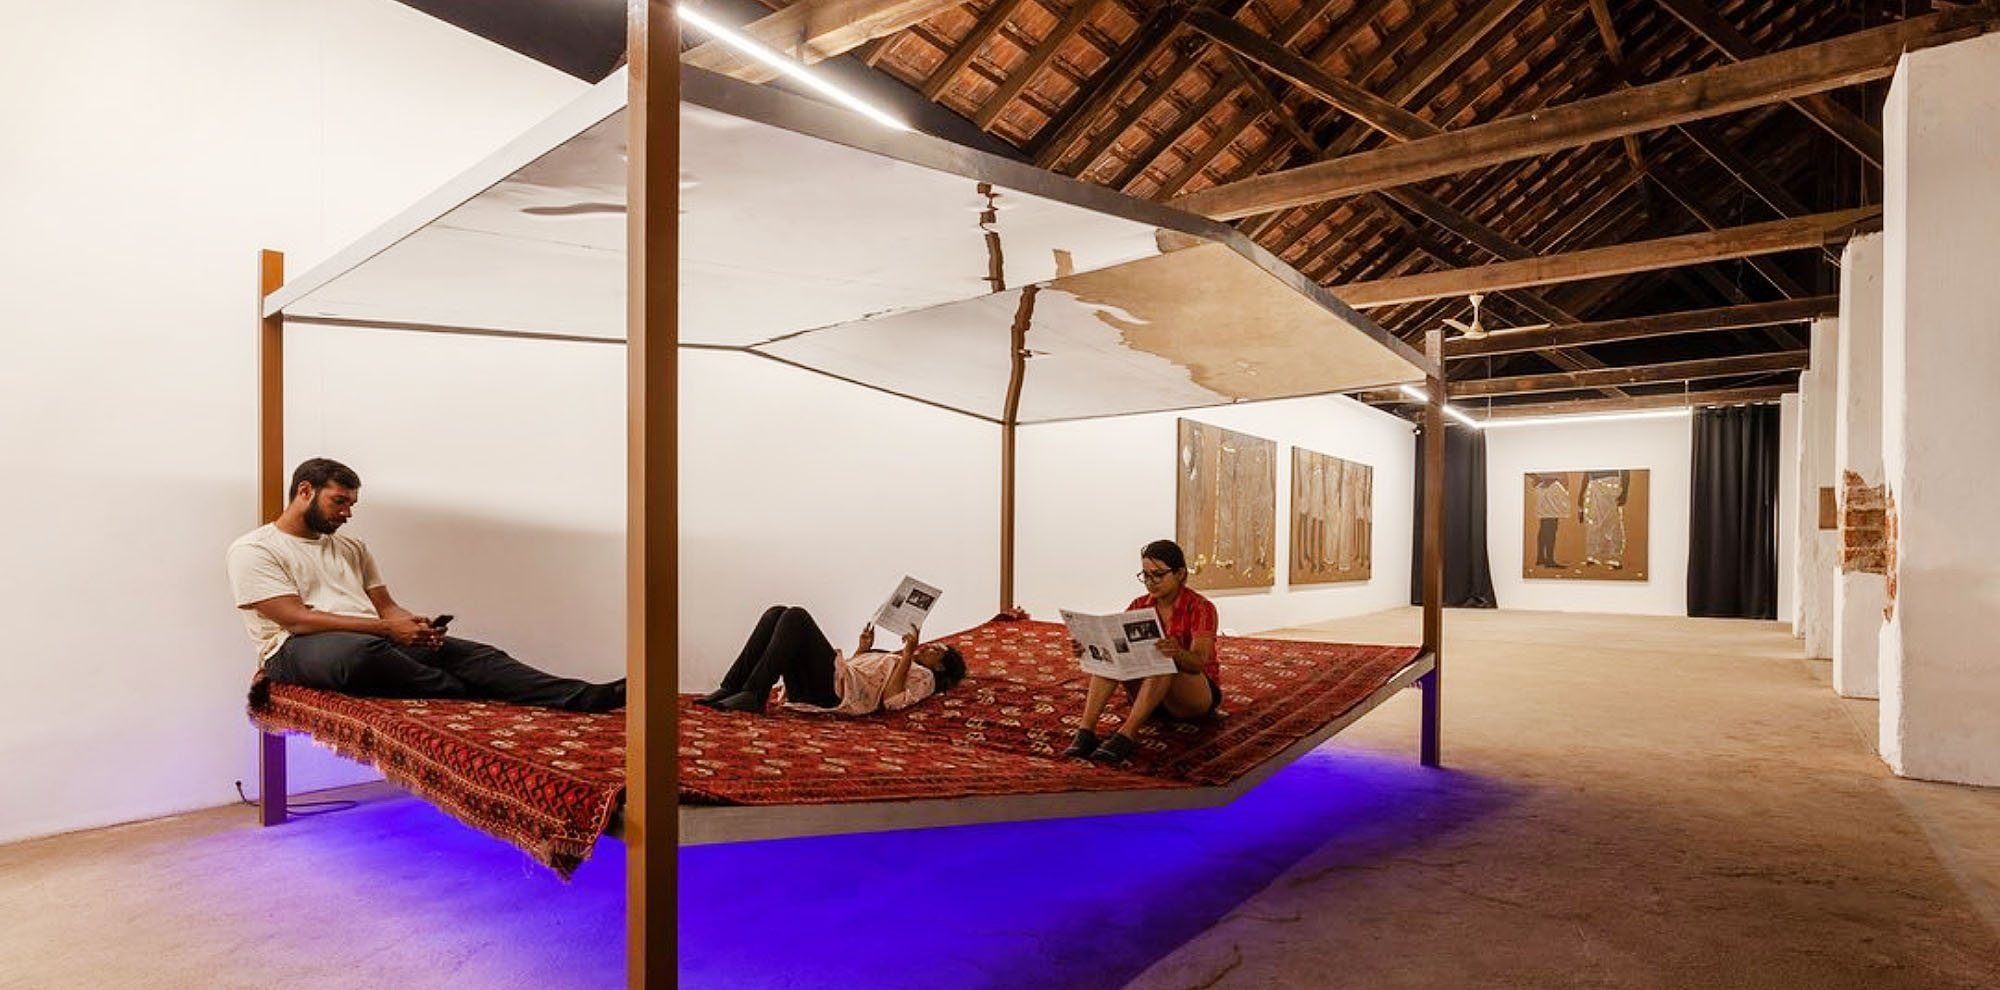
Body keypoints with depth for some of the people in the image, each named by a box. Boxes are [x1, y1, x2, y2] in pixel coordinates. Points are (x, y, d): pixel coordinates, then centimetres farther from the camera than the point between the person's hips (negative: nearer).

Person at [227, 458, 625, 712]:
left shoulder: (352, 548, 23)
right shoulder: (253, 549, 3)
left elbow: (385, 605, 15)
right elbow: (296, 618, -11)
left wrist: (416, 625, -9)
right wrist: (387, 628, -19)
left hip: (371, 642, 6)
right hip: (296, 650, -5)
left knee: (471, 652, -19)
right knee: (361, 648, -43)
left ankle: (585, 697, -37)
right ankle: (469, 697, -24)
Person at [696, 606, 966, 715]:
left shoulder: (924, 676, 13)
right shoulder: (892, 659, 38)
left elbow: (892, 700, -9)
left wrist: (909, 653, -7)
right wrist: (863, 648, 28)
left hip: (834, 692, -8)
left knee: (796, 616, -21)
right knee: (777, 612, -7)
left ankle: (754, 695, -27)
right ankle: (730, 688, -15)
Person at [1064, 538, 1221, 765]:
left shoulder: (1200, 608, -13)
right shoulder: (1140, 606, 1)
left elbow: (1198, 663, -27)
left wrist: (1177, 653, -50)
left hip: (1198, 696, -4)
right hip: (1149, 692, 4)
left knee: (1163, 661, -36)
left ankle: (1126, 735, -46)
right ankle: (1086, 732, -36)